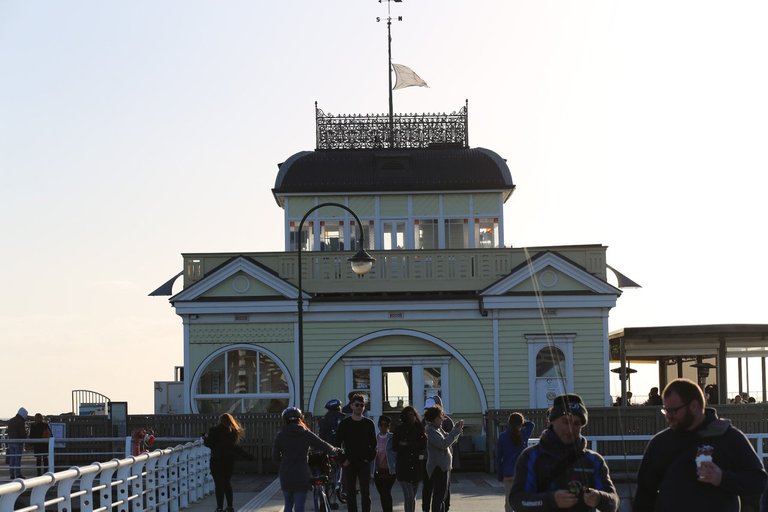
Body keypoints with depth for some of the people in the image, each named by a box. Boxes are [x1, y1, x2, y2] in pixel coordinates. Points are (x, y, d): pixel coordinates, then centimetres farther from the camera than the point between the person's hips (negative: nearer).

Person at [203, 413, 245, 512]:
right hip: (230, 460, 5)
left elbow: (208, 443, -13)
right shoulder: (234, 431, 2)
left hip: (217, 460, -4)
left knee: (219, 484, 0)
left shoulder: (215, 430, -11)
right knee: (227, 483, 16)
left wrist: (205, 438, 8)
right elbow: (235, 445, 6)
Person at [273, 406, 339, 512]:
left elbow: (275, 457, 1)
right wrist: (335, 450, 20)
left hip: (285, 476, 2)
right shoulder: (306, 434, -3)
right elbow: (324, 447, 0)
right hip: (301, 476, -2)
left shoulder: (281, 435, 1)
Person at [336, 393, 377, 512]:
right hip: (349, 463, 0)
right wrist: (342, 460, -5)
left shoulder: (369, 423, 5)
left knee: (365, 492, 0)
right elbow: (338, 443, 4)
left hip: (364, 463, 0)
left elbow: (373, 443, 8)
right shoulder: (345, 423, 3)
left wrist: (370, 458, -5)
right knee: (350, 493, 2)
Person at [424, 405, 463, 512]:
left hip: (444, 467, 10)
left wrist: (457, 428, 4)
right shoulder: (431, 430, -14)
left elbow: (451, 441, 19)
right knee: (438, 496, -12)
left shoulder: (438, 429, 16)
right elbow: (444, 443, -25)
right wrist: (456, 431, -20)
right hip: (438, 467, -10)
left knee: (442, 497, 16)